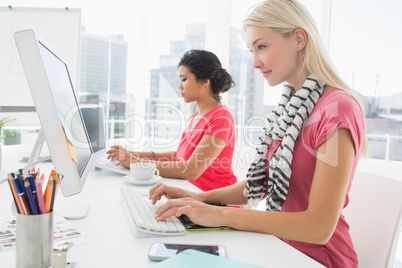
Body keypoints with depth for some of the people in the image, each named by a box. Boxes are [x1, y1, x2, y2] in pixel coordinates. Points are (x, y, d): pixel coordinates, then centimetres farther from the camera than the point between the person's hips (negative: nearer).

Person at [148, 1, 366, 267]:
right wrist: (202, 198, -4)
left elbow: (319, 227, -23)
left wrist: (221, 215, -23)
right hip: (278, 246, 6)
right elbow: (262, 183, 10)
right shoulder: (291, 104, 7)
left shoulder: (338, 108, -20)